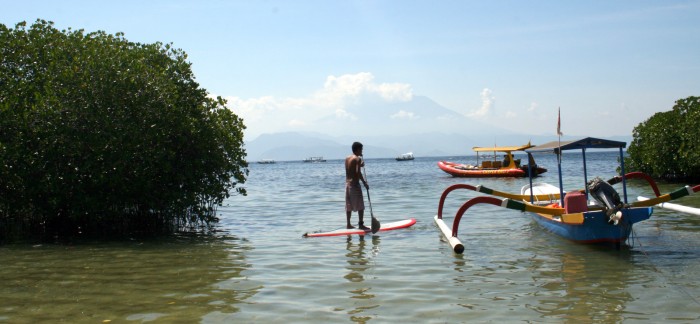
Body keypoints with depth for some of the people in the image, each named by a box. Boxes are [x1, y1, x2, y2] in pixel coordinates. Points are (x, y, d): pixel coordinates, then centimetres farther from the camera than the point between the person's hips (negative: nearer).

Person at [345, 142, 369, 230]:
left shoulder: (347, 158, 11)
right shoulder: (358, 158, -12)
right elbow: (358, 172, -22)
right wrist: (364, 183, -17)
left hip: (347, 183, 8)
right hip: (354, 184, -8)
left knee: (349, 206, 12)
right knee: (360, 206, -2)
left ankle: (349, 224, 16)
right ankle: (361, 224, -3)